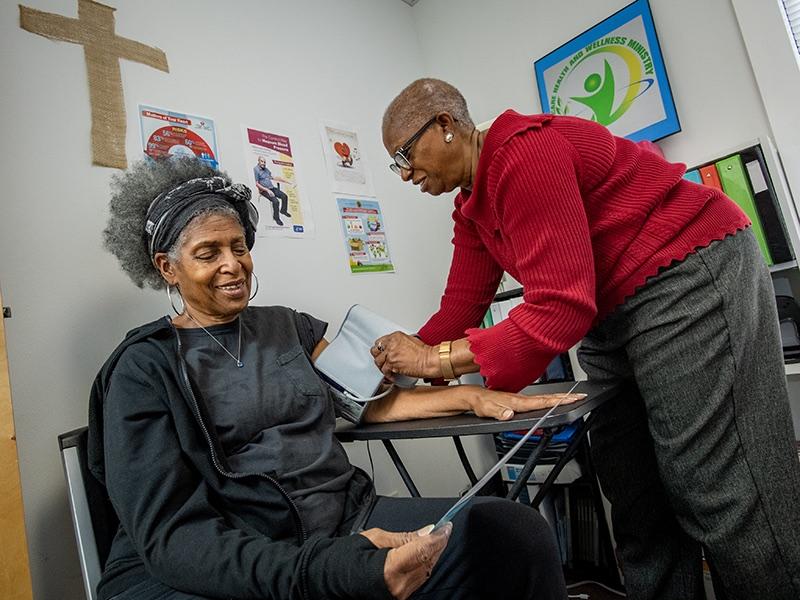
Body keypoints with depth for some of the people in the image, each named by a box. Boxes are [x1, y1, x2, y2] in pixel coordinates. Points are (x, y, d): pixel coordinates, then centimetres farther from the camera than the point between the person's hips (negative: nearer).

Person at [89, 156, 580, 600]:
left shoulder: (289, 327, 14)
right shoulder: (145, 367, -1)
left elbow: (370, 397, 11)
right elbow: (170, 534, -12)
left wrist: (472, 397, -3)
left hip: (344, 522, 4)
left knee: (513, 529, -20)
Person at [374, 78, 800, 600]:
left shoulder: (524, 154, -21)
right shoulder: (471, 207, 10)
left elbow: (561, 308, -28)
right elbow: (461, 307, 8)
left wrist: (437, 359, -25)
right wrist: (401, 361, -2)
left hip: (689, 279, -9)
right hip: (612, 317, 10)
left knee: (726, 498, -3)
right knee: (637, 503, 12)